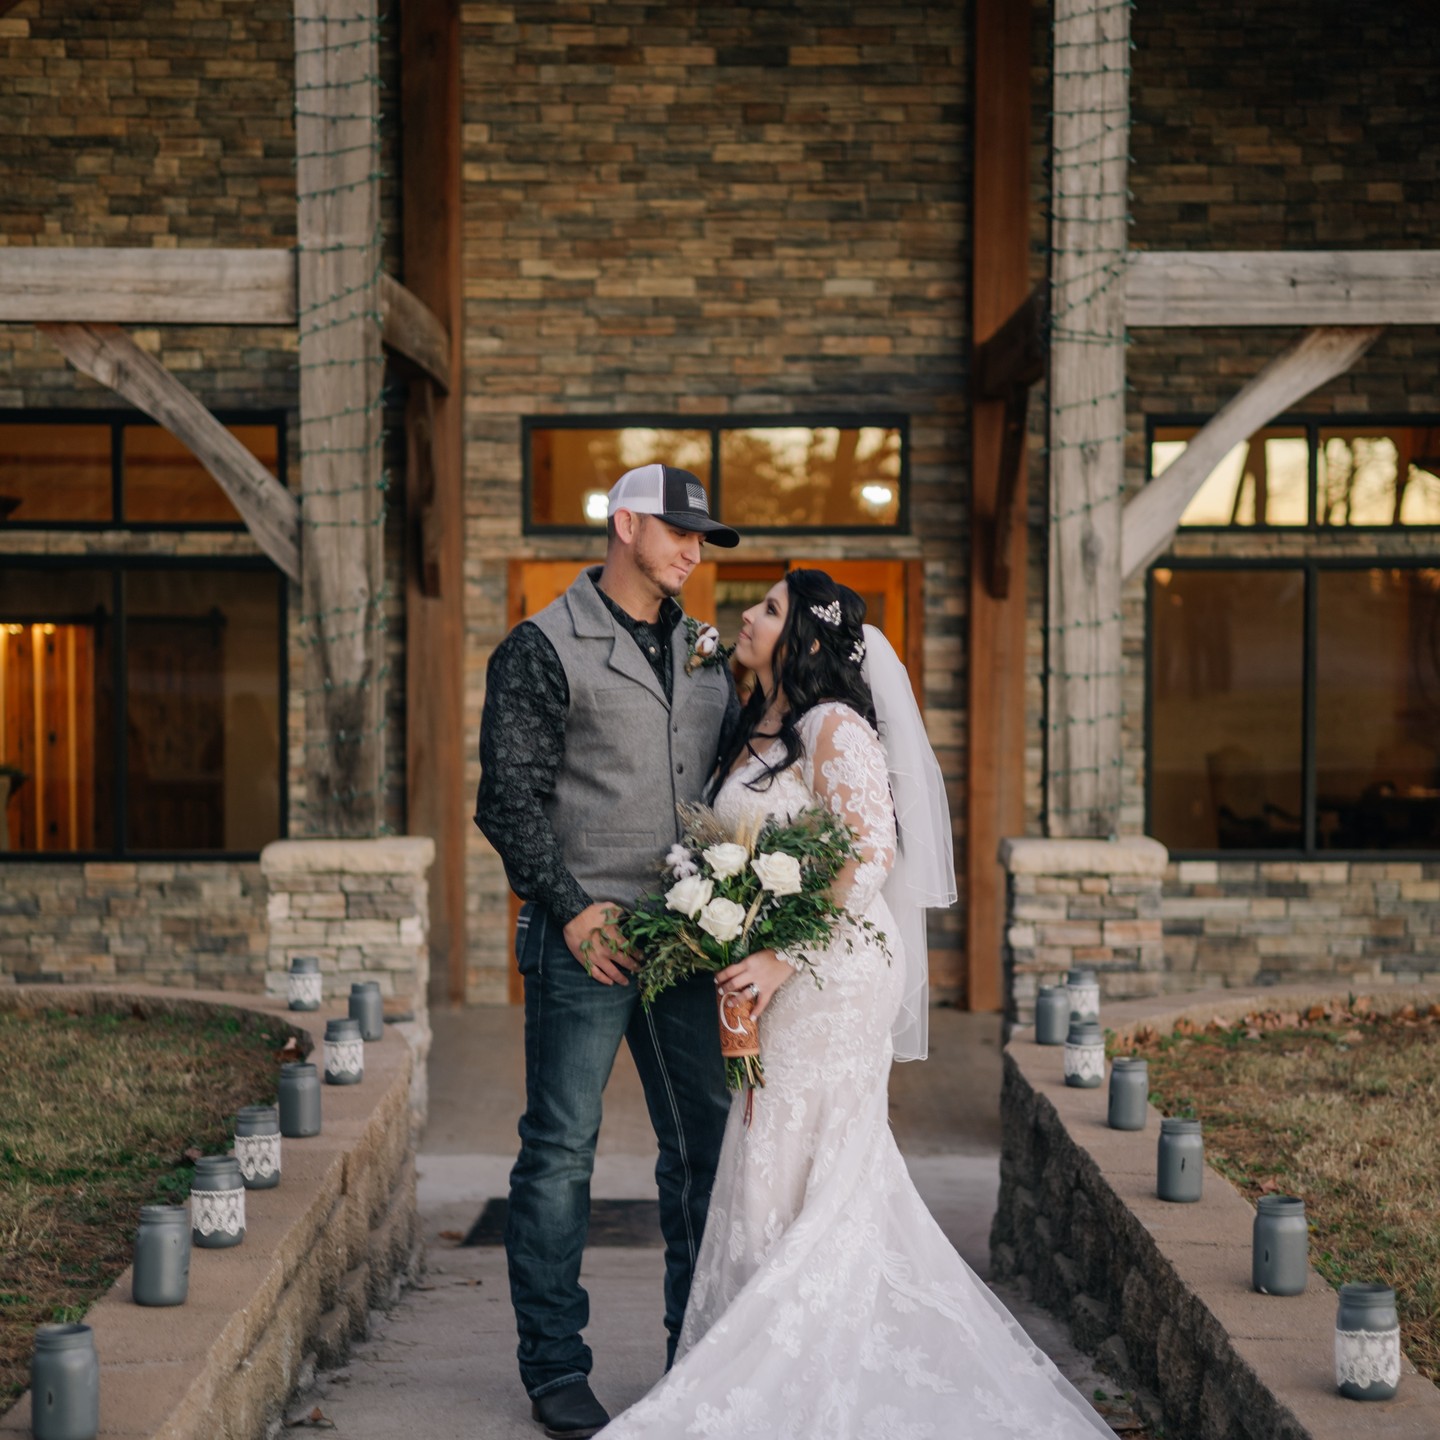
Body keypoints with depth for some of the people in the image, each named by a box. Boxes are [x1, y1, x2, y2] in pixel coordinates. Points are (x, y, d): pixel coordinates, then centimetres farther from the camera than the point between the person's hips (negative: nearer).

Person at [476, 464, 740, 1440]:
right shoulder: (544, 650, -3)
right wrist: (570, 910, -13)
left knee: (707, 1142, 7)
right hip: (587, 939, -6)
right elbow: (511, 799, -7)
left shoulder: (704, 654, 15)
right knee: (562, 1151, 0)